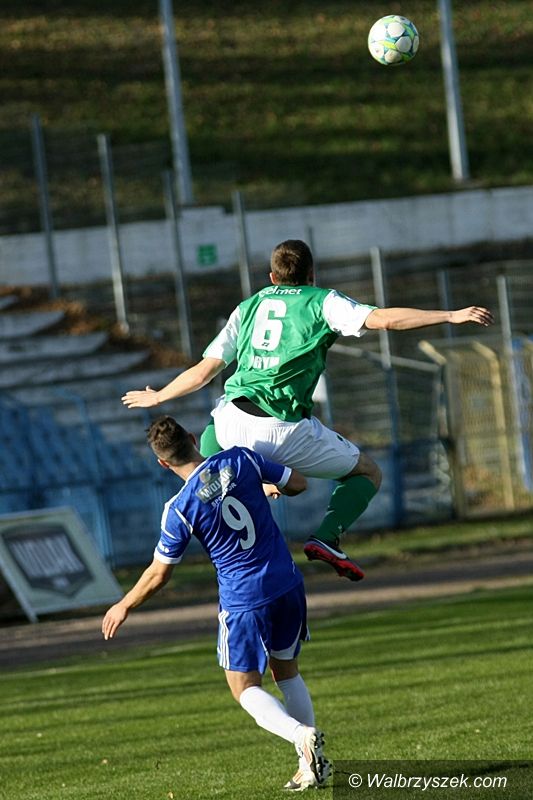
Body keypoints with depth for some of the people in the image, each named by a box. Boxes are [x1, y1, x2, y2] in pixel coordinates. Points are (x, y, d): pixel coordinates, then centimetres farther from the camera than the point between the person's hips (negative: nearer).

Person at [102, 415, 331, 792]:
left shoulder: (179, 509, -14)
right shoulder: (240, 459, -6)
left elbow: (158, 574, -4)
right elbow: (298, 483, 6)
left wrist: (124, 607, 12)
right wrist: (270, 489, 29)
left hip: (243, 599, -5)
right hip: (288, 584, 5)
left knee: (245, 689, 7)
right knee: (288, 671, 21)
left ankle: (302, 735, -20)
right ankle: (314, 763, 16)